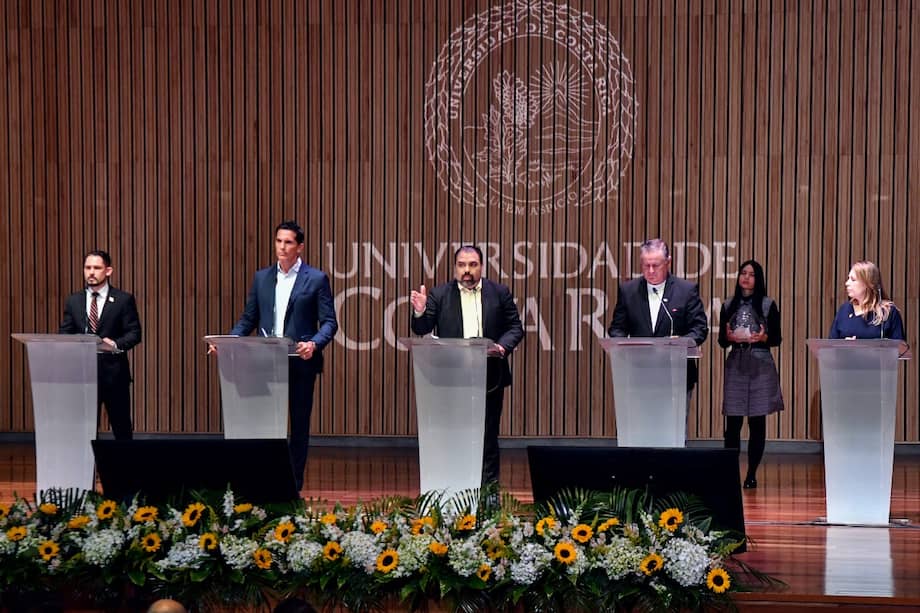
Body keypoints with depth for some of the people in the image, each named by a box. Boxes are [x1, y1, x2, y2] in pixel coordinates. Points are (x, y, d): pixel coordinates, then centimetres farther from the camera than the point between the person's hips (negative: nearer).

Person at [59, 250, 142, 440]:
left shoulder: (124, 300, 1)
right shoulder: (73, 301, 10)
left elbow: (134, 333, -3)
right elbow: (65, 333, 9)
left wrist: (116, 344, -23)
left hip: (114, 372, -2)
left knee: (121, 427, 5)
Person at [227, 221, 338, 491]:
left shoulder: (316, 279, 0)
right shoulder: (261, 278, 11)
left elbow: (329, 322, -4)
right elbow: (248, 319, 13)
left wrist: (314, 344, -23)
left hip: (300, 363, -3)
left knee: (299, 425, 4)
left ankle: (294, 485, 12)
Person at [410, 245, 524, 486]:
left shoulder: (500, 293, 7)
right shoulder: (439, 295, 5)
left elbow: (515, 328, 7)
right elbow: (421, 330, 1)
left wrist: (502, 347, -12)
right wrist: (420, 312, -20)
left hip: (489, 378, 0)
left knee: (487, 437, 4)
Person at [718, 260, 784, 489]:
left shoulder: (768, 305, 4)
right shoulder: (729, 305, 10)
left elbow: (777, 339, 4)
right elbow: (721, 341, 11)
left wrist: (763, 337, -16)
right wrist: (730, 337, -10)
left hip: (761, 366, -1)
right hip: (735, 366, 1)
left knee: (757, 422, 0)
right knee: (732, 423, -4)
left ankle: (752, 474, 7)